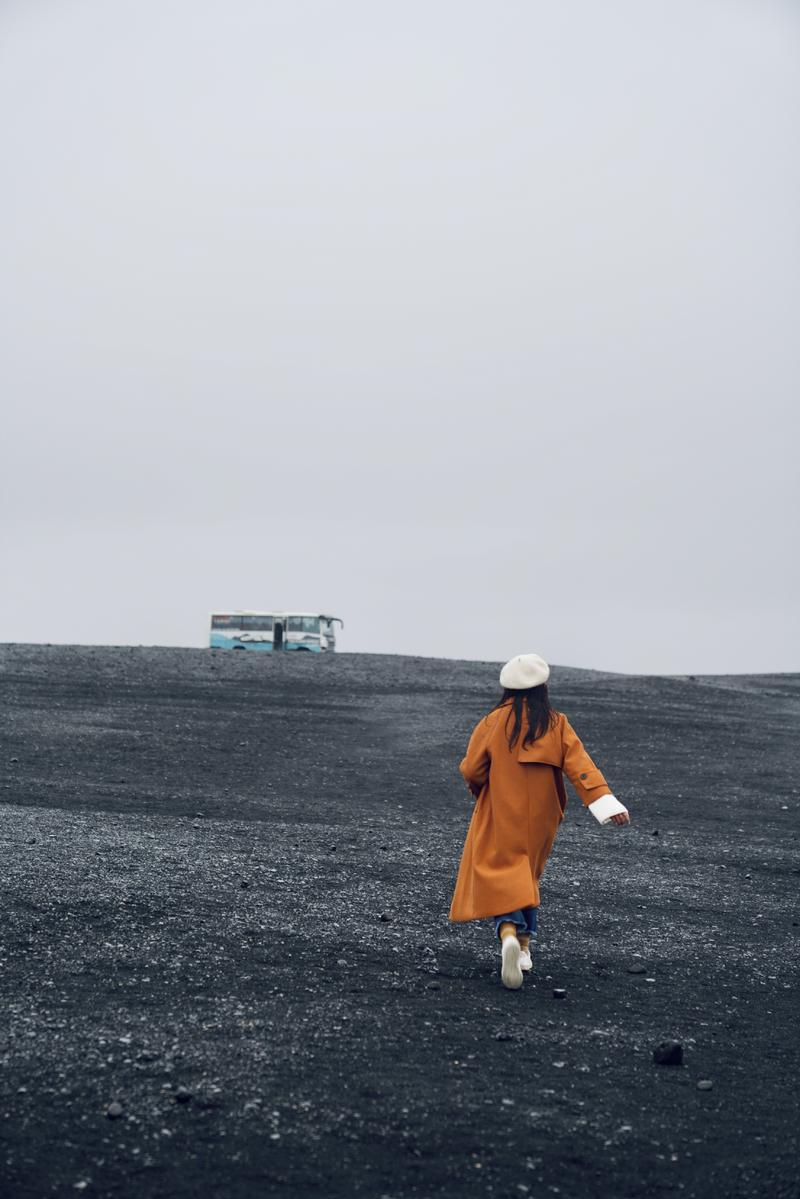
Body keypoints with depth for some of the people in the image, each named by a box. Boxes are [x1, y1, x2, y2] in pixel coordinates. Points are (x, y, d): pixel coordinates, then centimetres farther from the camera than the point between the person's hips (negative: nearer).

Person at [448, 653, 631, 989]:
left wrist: (482, 791, 15)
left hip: (500, 818, -3)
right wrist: (605, 802, -20)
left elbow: (471, 770, -6)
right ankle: (524, 947, 24)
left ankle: (509, 933, -32)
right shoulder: (556, 724, -3)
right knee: (527, 876, 21)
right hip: (540, 820, 3)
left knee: (500, 876, -5)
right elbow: (580, 766, -14)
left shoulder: (493, 722, -9)